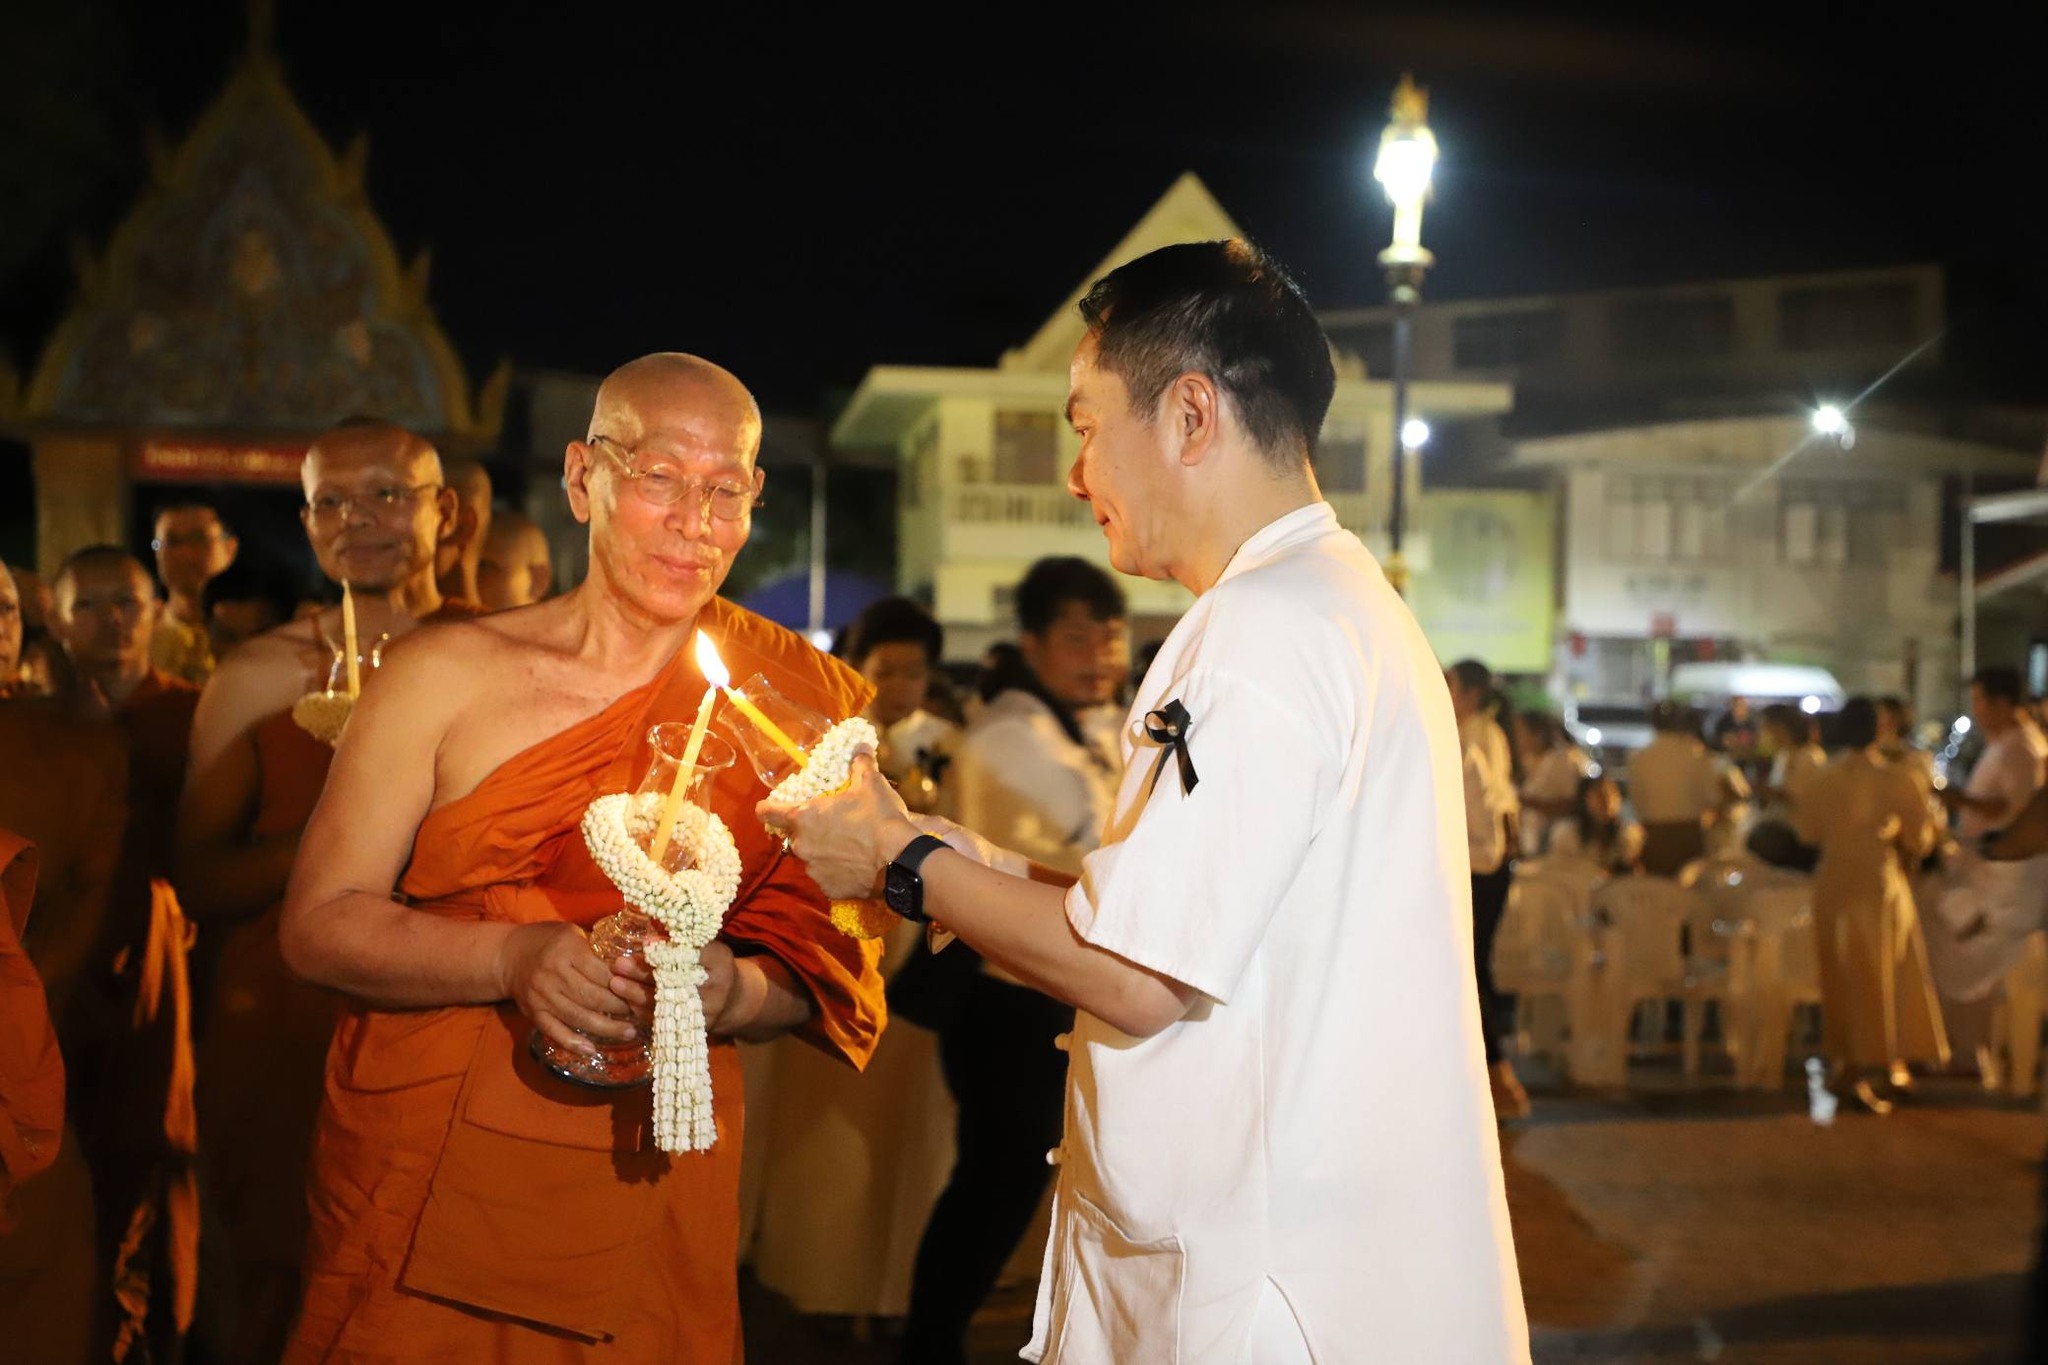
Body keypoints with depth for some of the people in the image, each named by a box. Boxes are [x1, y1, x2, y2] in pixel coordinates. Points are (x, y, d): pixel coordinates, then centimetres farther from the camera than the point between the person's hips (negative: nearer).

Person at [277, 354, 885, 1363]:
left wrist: (736, 994, -17)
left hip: (650, 1196, 1)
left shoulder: (792, 701, 1)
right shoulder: (446, 676, -4)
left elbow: (819, 960, 5)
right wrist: (513, 959, -22)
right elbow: (318, 923, -6)